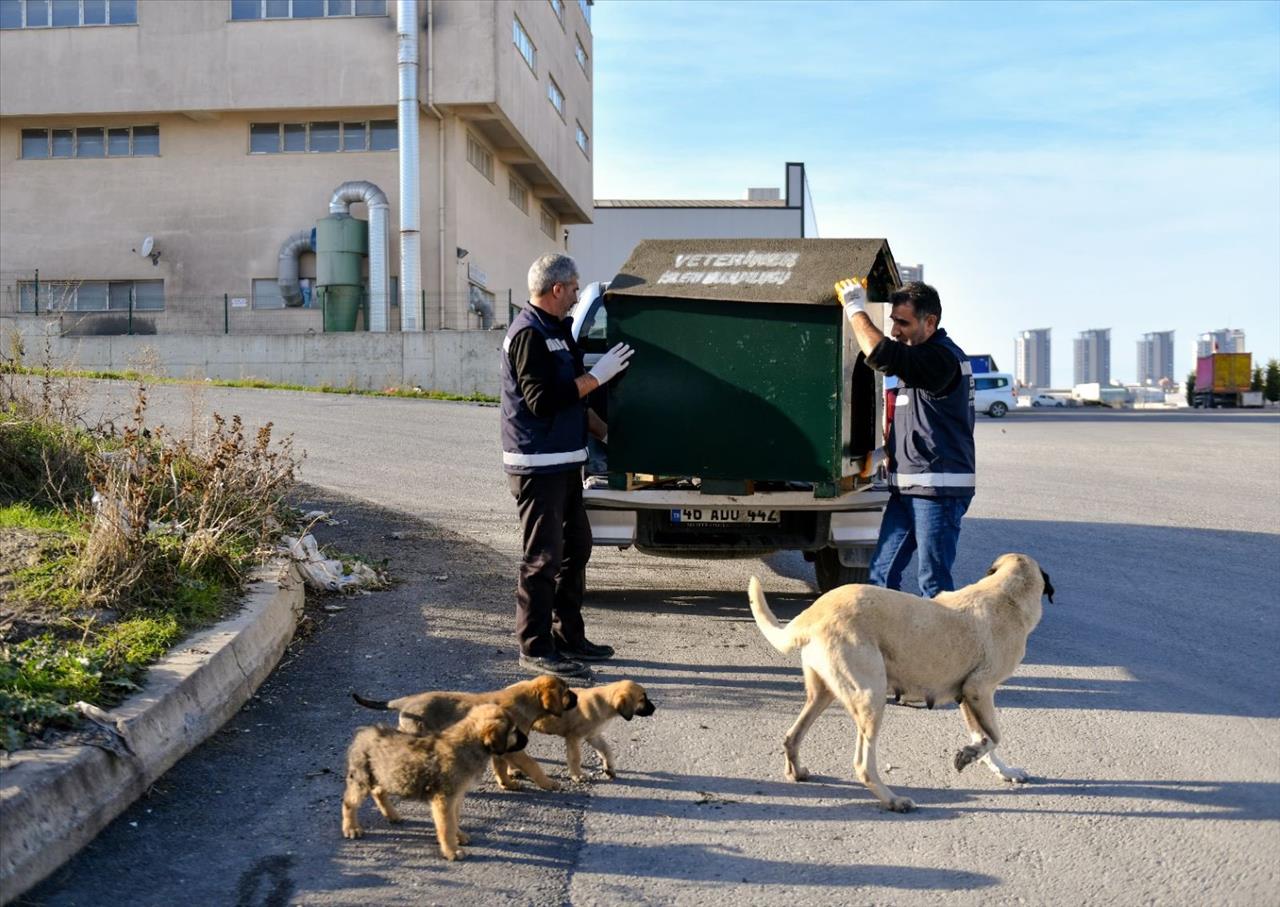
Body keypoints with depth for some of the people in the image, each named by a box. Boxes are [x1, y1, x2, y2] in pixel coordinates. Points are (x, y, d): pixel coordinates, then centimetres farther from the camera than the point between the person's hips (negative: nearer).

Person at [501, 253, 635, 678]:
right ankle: (535, 648, 3)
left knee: (575, 547, 15)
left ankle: (568, 636, 26)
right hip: (537, 464, -10)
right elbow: (542, 400, -24)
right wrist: (596, 376, -19)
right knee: (543, 556, -5)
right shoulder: (528, 333, -16)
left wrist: (601, 428, 24)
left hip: (564, 462, 10)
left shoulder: (555, 330, 16)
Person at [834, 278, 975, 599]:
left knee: (934, 583, -4)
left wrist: (856, 310, -16)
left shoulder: (942, 358, -16)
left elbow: (881, 355, -29)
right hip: (908, 488, 10)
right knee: (882, 575, 9)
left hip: (938, 490, -10)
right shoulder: (921, 354, 16)